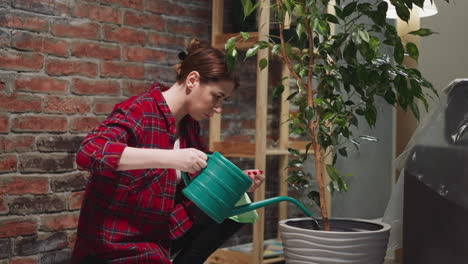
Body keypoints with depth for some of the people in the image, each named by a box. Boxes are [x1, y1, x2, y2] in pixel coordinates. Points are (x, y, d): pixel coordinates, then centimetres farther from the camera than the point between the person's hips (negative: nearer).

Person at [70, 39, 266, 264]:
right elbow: (88, 152, -35)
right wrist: (169, 157, -41)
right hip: (116, 244, -8)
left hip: (160, 231, 8)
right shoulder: (139, 110, -20)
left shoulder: (189, 124, 4)